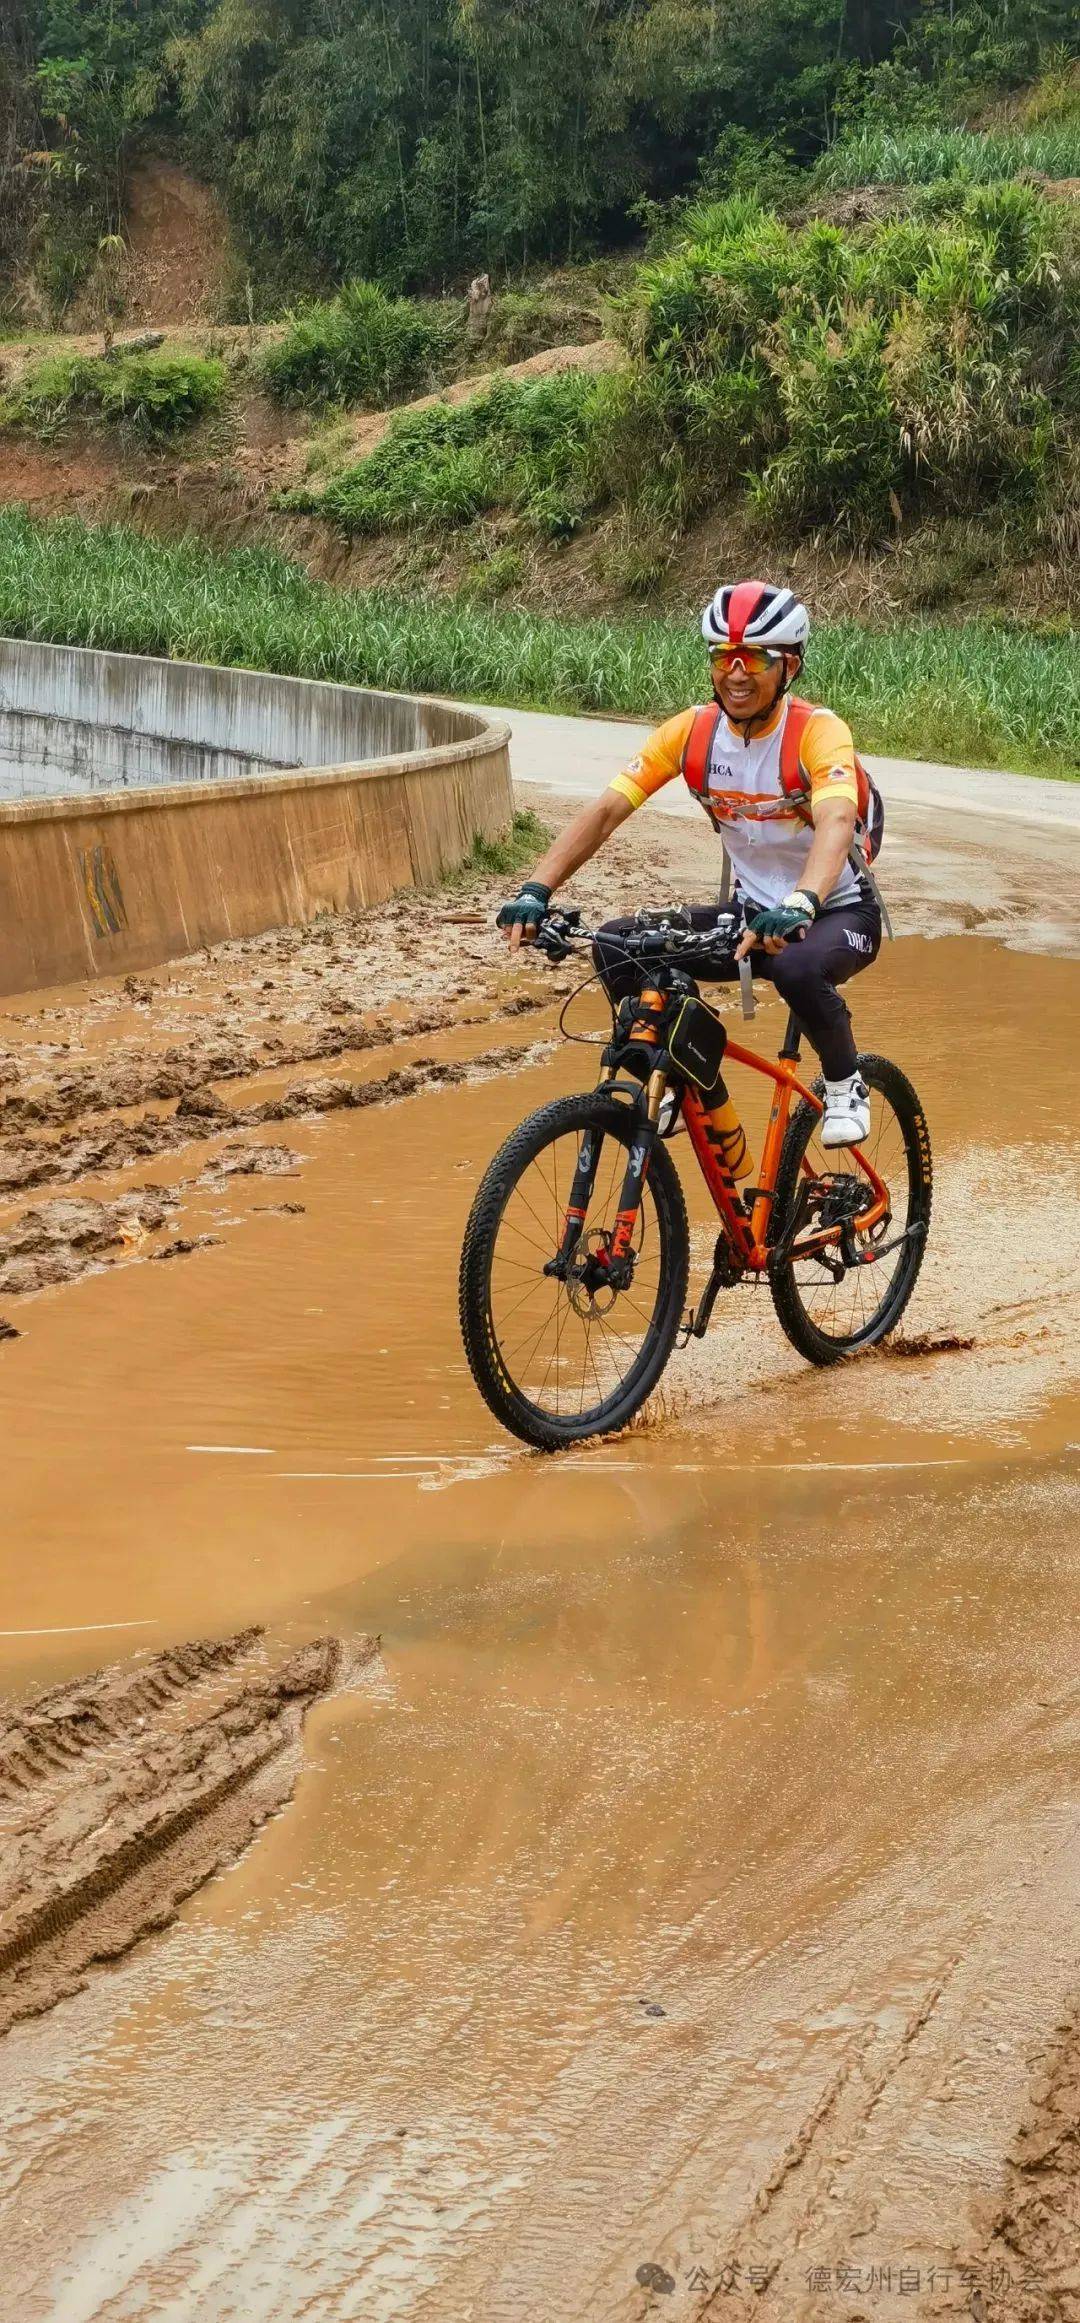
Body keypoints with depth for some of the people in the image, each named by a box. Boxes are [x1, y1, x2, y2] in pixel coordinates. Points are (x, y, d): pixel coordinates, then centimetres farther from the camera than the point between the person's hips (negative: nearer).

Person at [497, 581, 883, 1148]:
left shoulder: (818, 732, -21)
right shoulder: (692, 731, -7)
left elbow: (835, 823, -39)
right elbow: (605, 810, -13)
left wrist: (799, 906, -59)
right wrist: (536, 891, -28)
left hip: (838, 912, -5)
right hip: (752, 911, 5)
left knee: (798, 968, -39)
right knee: (616, 945, -16)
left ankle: (846, 1084, -9)